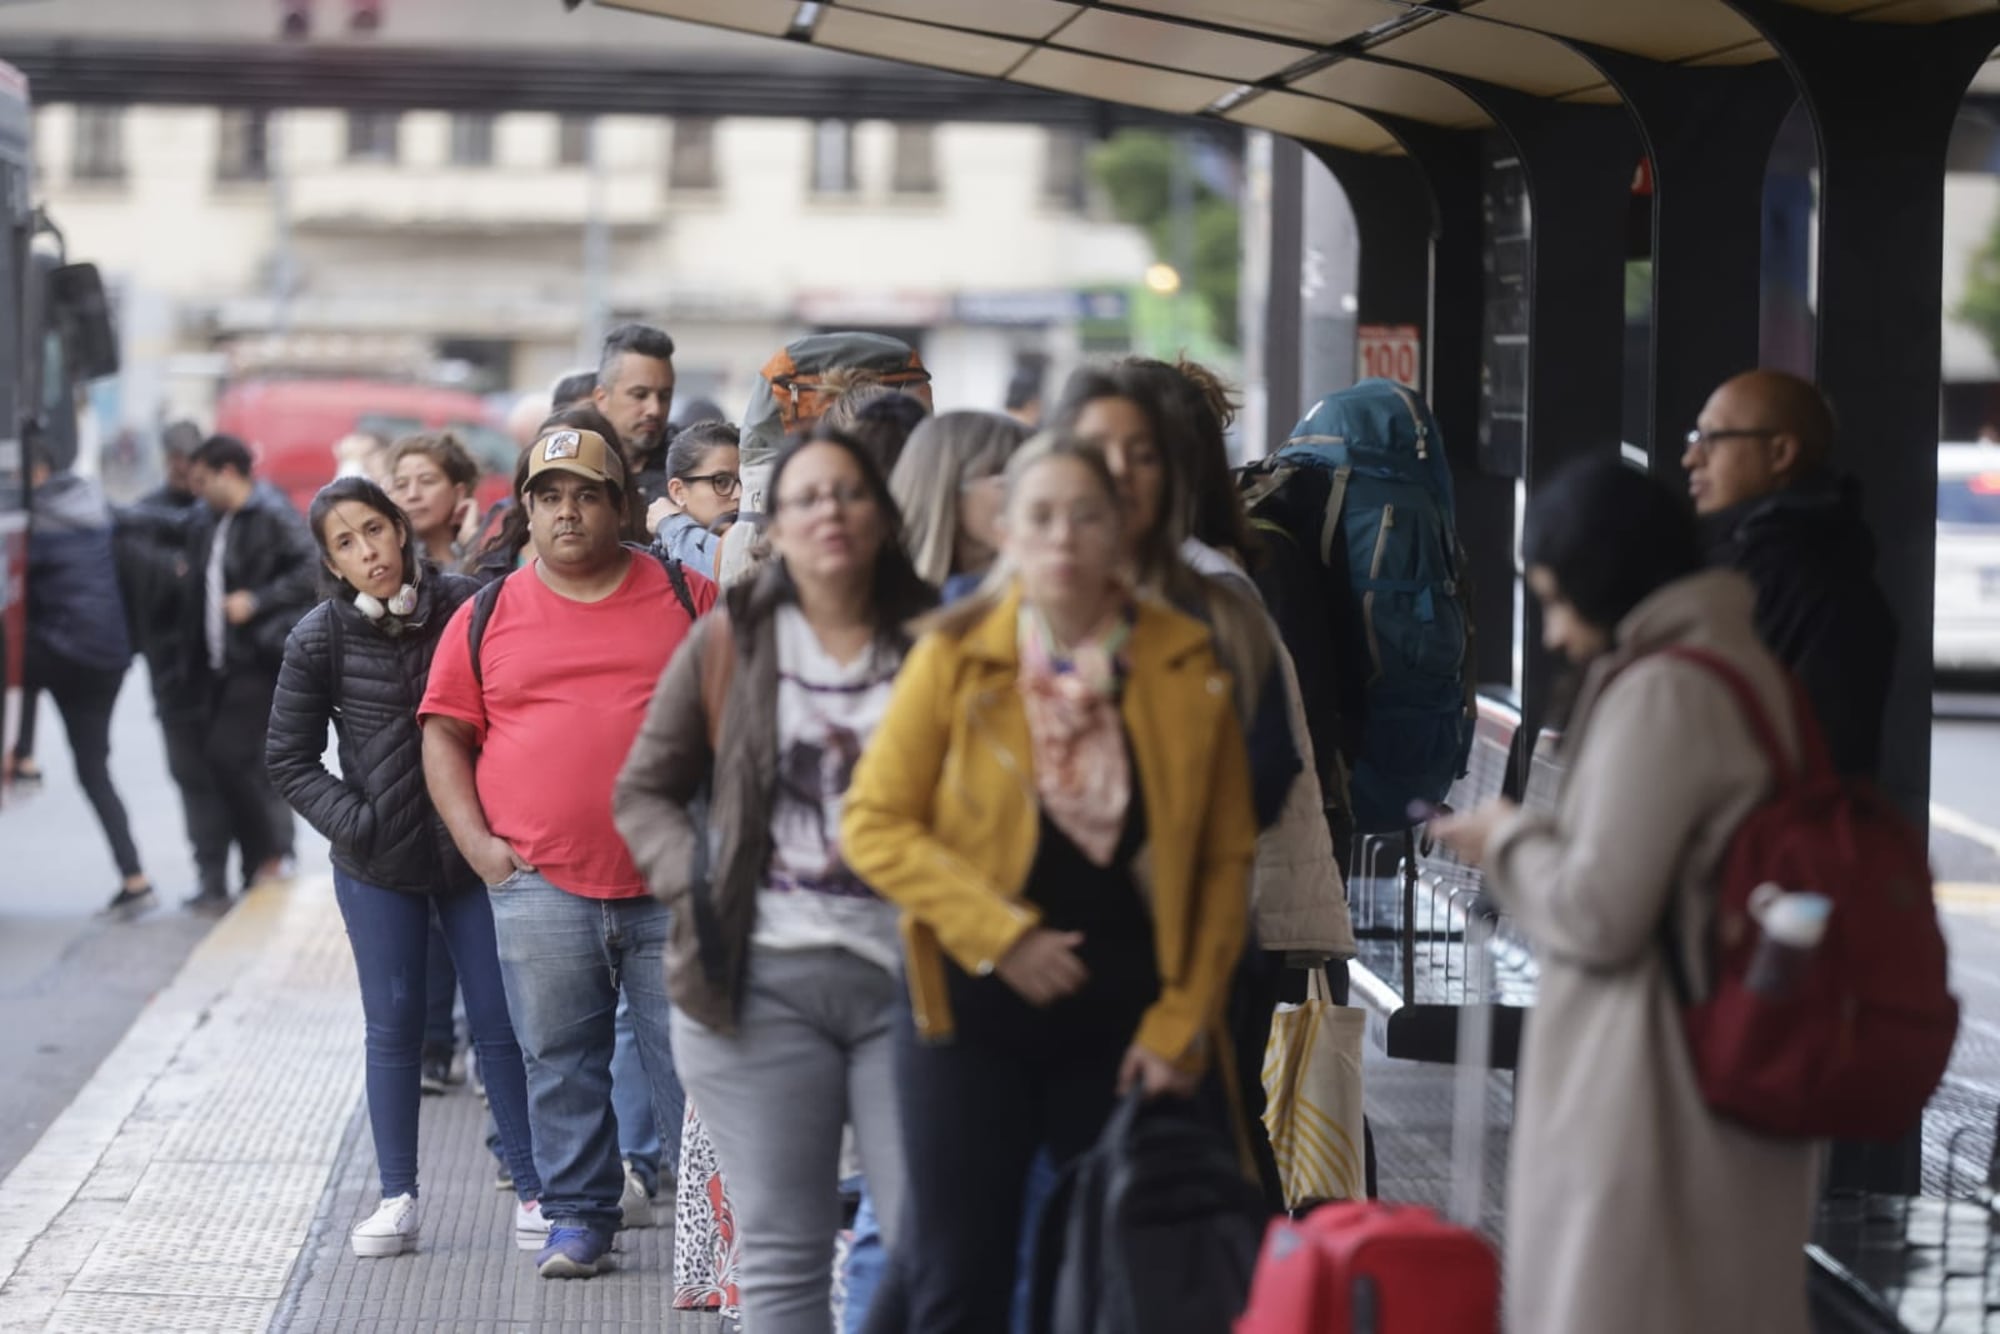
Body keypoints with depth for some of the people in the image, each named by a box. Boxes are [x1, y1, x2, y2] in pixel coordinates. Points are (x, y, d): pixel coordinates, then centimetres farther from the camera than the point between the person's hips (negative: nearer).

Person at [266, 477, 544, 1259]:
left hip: (475, 850, 0)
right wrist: (353, 823, -8)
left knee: (499, 1019, 3)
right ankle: (397, 1199, 14)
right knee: (393, 1025, 6)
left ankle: (533, 1192, 11)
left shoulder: (466, 608, -5)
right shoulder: (321, 639, -4)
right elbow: (289, 759, 3)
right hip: (378, 864, 0)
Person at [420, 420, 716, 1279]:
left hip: (671, 883, -1)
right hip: (540, 887, 1)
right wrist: (476, 841, -1)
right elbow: (445, 732, 10)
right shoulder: (487, 617, 8)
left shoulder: (686, 597, 6)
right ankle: (579, 1216, 18)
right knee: (561, 1061, 6)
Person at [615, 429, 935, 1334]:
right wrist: (694, 883, -6)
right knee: (782, 1251, 4)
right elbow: (644, 791, 12)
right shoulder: (729, 644, 5)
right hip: (764, 980, 0)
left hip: (907, 978, 0)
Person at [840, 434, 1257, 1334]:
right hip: (975, 1005, -1)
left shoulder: (1187, 667, 0)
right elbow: (874, 825, -5)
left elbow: (1227, 858, 2)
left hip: (1128, 1016, 1)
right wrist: (1001, 933, -15)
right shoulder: (955, 657, -3)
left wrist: (1183, 1022, -5)